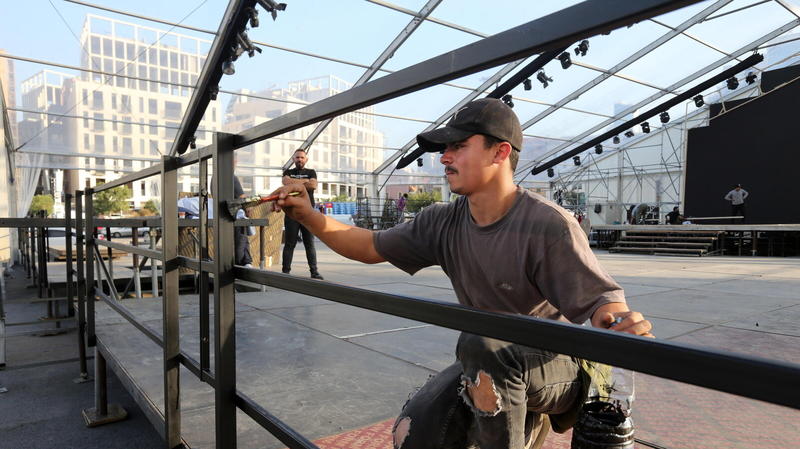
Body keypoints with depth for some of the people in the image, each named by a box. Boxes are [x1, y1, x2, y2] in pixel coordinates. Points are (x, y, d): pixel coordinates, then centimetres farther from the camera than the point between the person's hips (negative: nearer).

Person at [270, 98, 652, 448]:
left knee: (482, 344, -36)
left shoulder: (549, 226, -23)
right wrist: (307, 216, -9)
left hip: (561, 364, -6)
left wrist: (618, 321, -51)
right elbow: (371, 247, 2)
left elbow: (599, 300, -26)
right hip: (490, 366, 7)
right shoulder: (444, 224, -4)